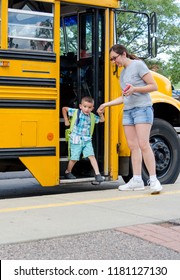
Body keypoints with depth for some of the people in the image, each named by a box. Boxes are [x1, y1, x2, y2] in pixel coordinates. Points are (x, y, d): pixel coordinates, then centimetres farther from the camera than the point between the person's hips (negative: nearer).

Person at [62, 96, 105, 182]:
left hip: (87, 140, 3)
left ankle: (97, 174, -8)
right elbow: (64, 109, 2)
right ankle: (67, 172, 28)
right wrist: (66, 120, 1)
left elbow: (102, 120, 18)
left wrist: (101, 114, -2)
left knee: (91, 156, -9)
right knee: (74, 158, 4)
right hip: (76, 140, -3)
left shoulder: (91, 116, 5)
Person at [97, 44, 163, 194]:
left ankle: (153, 180, -10)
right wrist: (106, 104, 17)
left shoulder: (138, 65, -4)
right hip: (128, 110, 8)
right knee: (133, 146, 4)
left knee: (143, 144, -14)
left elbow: (154, 86, -8)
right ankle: (137, 180, 7)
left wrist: (135, 89, -20)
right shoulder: (123, 73, 17)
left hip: (142, 108, -8)